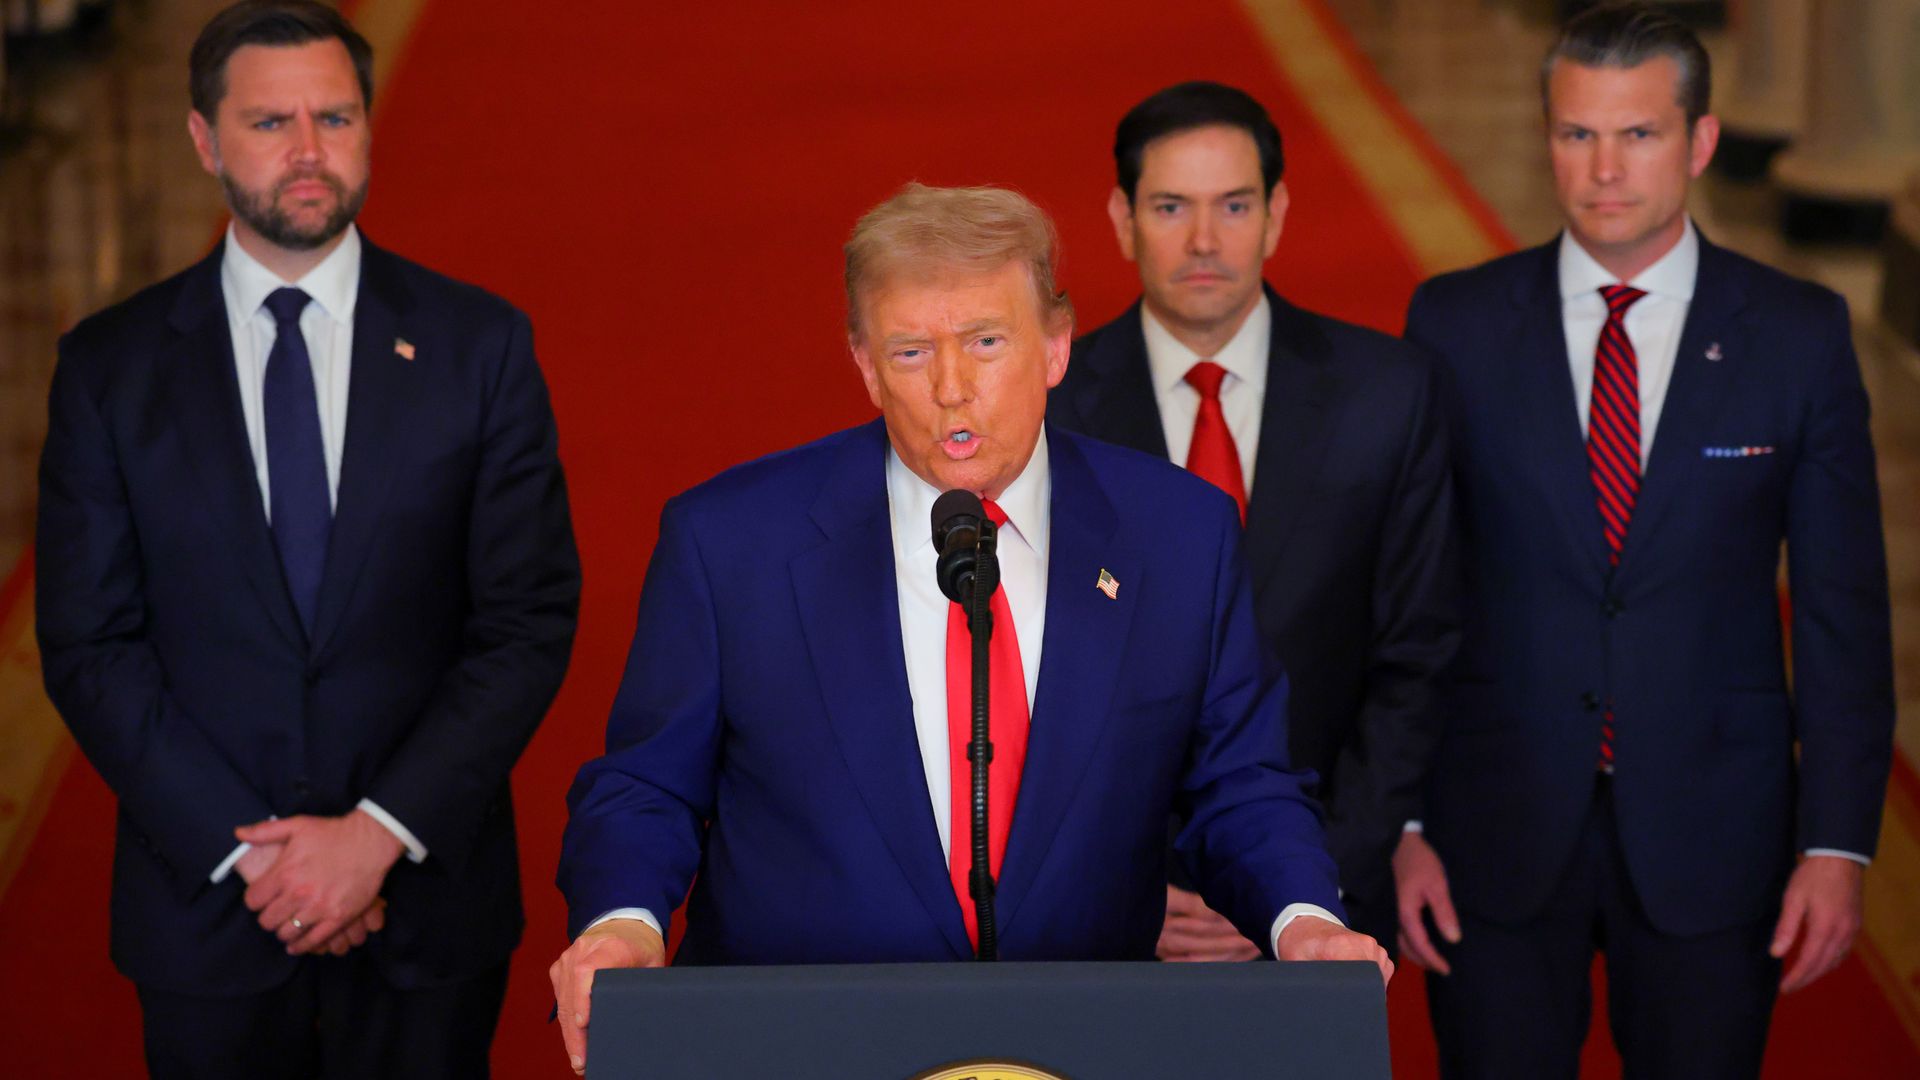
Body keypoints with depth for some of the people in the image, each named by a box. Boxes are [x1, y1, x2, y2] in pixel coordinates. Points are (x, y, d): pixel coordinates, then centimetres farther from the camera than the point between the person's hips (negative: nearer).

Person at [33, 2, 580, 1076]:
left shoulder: (482, 345, -1)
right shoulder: (111, 366, 0)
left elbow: (532, 621, -4)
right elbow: (89, 646, -2)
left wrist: (381, 831, -13)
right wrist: (247, 851, -11)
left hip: (428, 911, 0)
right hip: (206, 910, 0)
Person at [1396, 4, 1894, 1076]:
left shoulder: (1800, 334, 1)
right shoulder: (1455, 324, 2)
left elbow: (1844, 611, 1)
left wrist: (1838, 844, -5)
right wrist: (1397, 826, -3)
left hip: (1710, 837, 0)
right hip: (1497, 834, 0)